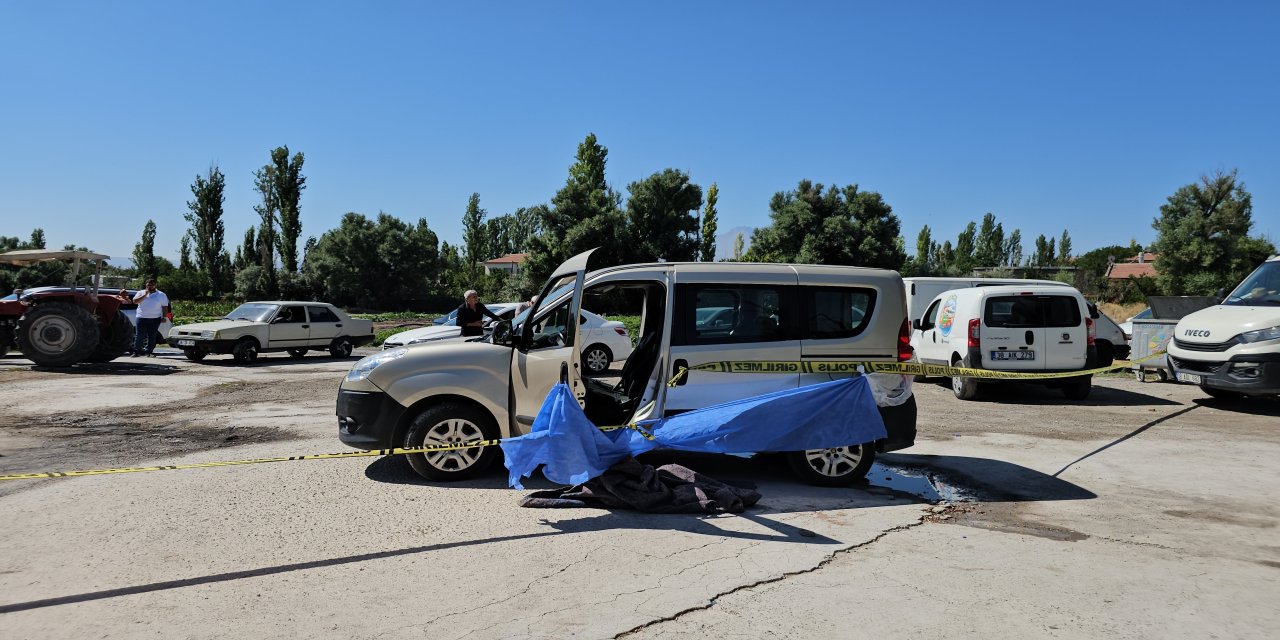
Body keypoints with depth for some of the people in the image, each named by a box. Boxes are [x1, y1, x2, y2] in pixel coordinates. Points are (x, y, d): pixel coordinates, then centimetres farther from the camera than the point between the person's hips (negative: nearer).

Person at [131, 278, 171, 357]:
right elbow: (135, 301, -4)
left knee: (152, 336, 0)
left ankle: (148, 352, 6)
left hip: (155, 319, 0)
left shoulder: (161, 295, 9)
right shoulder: (141, 293, 11)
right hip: (141, 318, 0)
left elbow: (165, 307, 7)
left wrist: (164, 316, -5)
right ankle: (136, 351, 4)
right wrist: (144, 295, -9)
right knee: (139, 336, -3)